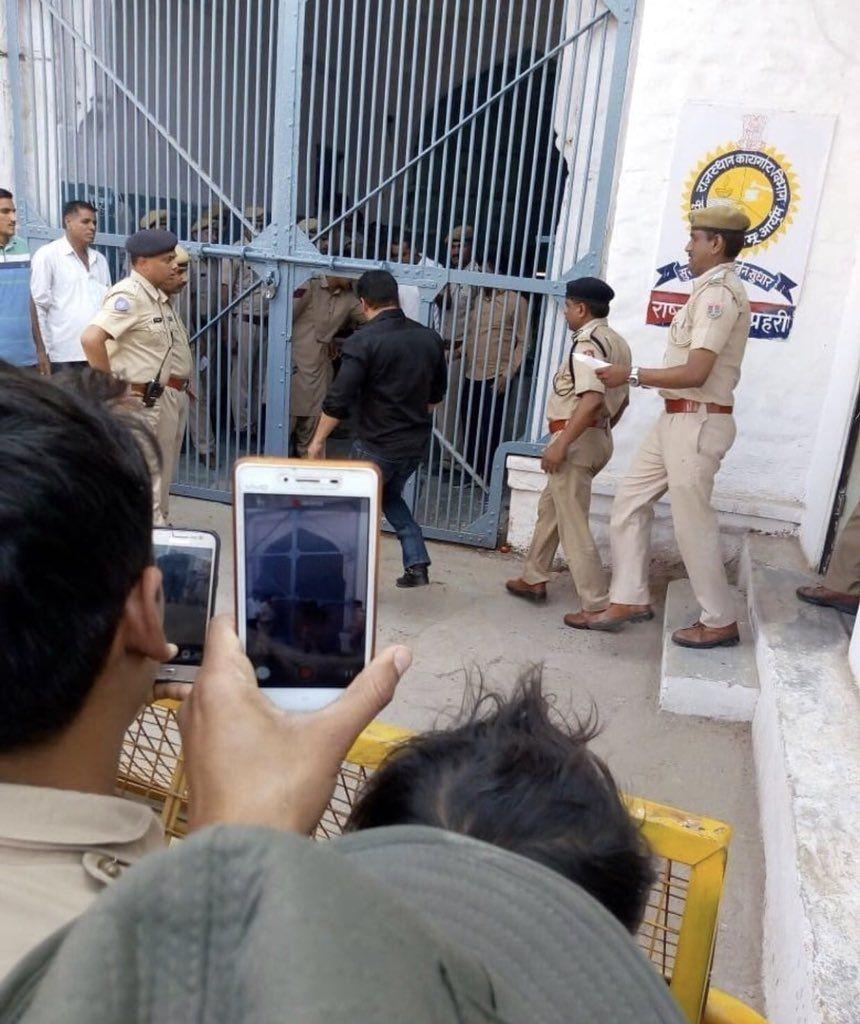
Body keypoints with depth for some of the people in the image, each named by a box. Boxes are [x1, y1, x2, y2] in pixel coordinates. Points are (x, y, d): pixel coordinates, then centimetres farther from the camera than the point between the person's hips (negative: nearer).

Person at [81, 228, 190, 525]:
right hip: (146, 401, -10)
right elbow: (91, 338, -28)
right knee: (145, 476, -4)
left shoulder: (159, 296, 14)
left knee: (163, 474, 18)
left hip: (172, 398, 10)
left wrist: (181, 386, 12)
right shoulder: (128, 295, -16)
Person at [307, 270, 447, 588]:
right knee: (391, 496, 27)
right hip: (416, 443, 6)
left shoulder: (364, 340, -17)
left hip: (377, 445, -6)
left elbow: (338, 399, -19)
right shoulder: (429, 338, 2)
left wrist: (318, 440, -8)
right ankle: (417, 564, 20)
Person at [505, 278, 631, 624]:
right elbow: (620, 399, 19)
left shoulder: (587, 343, -17)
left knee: (572, 523, -5)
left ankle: (598, 605, -1)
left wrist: (560, 444, -28)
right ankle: (534, 579, 33)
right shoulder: (616, 342, 13)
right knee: (549, 507, 22)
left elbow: (592, 399, -29)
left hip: (577, 440, -10)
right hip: (597, 437, 10)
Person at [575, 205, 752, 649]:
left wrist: (632, 375, -14)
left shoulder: (719, 292, -15)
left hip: (697, 423, -10)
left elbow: (696, 373, -23)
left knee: (692, 523, -1)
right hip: (677, 418, 10)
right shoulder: (713, 290, 16)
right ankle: (628, 600, 19)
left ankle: (720, 622, 13)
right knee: (630, 503, 11)